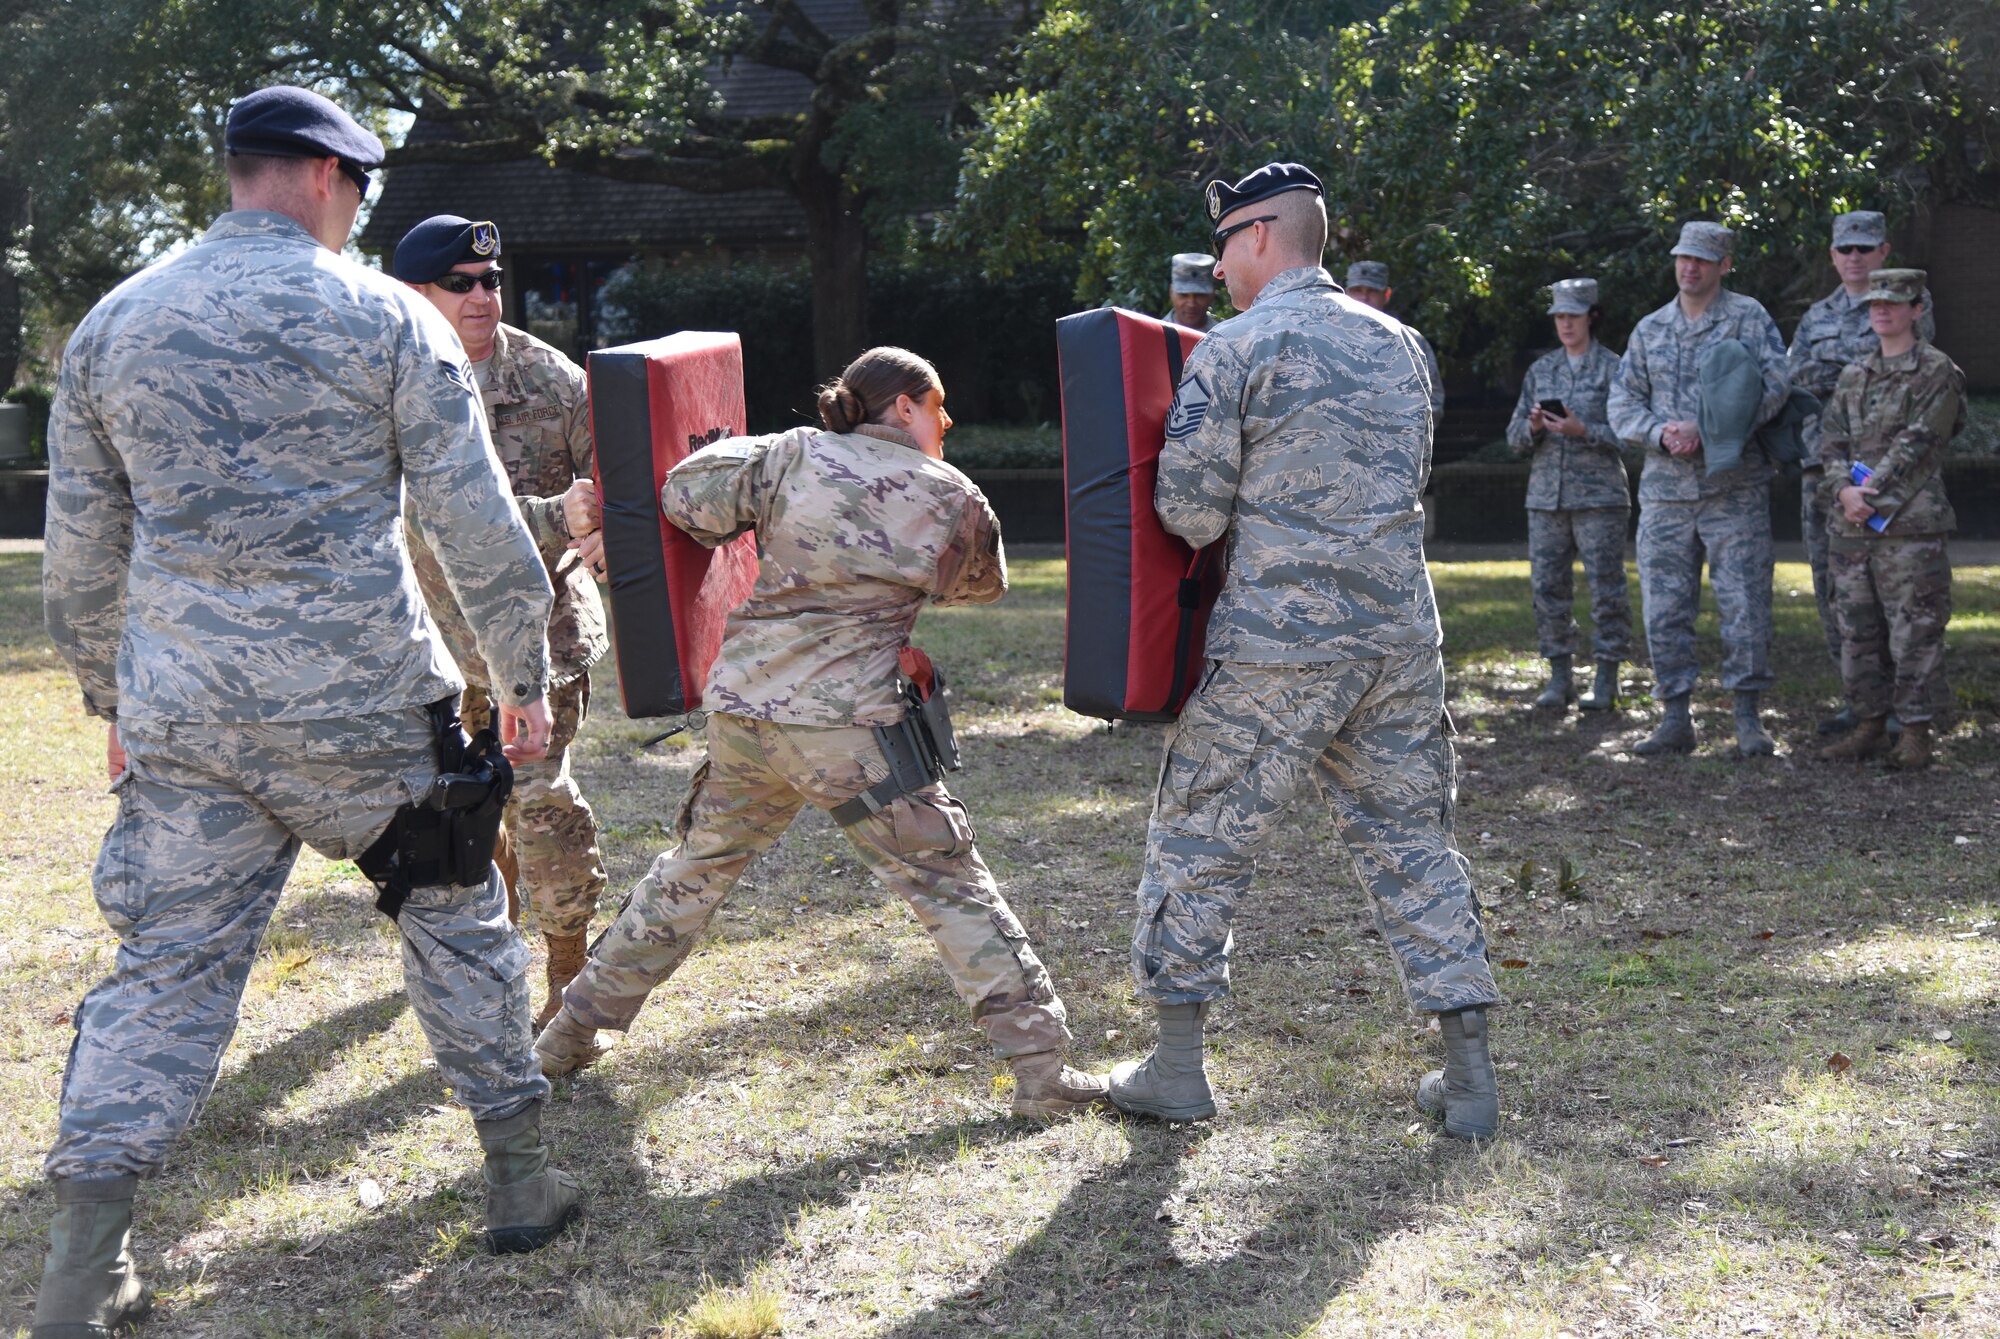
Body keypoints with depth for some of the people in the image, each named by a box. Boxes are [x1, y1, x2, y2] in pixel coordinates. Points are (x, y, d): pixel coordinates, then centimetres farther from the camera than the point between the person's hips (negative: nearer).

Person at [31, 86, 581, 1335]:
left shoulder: (114, 322, 9)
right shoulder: (386, 317, -3)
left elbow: (80, 555, 13)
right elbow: (479, 526, -4)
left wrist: (115, 702, 24)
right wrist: (526, 679, 7)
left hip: (183, 715, 3)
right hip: (361, 702, -3)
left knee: (169, 965, 9)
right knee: (457, 917, 15)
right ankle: (520, 1175, 25)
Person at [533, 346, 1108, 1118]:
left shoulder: (796, 456, 4)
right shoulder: (955, 501, 3)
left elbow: (686, 497, 2)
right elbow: (985, 585, 20)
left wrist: (743, 453, 19)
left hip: (743, 706, 4)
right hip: (847, 725, -4)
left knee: (695, 869, 21)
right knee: (947, 886, 3)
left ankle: (574, 1030, 32)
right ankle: (1040, 1067, 3)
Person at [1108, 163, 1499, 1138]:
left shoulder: (1237, 346, -7)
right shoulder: (1397, 343, 13)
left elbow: (1188, 508, -9)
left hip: (1280, 645, -5)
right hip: (1401, 636, 6)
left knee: (1200, 838, 8)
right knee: (1410, 840, 12)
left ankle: (1176, 1065, 15)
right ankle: (1470, 1076, 13)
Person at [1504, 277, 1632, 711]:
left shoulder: (1612, 368, 1)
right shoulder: (1540, 370, 13)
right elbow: (1515, 438, 12)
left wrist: (1583, 430, -19)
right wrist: (1533, 427, -9)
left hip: (1599, 496, -4)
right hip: (1546, 495, 4)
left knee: (1606, 587, -4)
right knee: (1547, 586, 3)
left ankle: (1606, 682, 3)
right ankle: (1559, 679, 12)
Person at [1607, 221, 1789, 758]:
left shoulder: (1749, 317, 2)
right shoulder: (1649, 329, 15)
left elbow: (1775, 383, -10)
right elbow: (1622, 402, 12)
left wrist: (1704, 429, -17)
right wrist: (1661, 432, -9)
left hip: (1735, 487, -4)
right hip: (1664, 491, 4)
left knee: (1745, 604, -3)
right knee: (1664, 608, 3)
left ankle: (1748, 719, 5)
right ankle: (1675, 719, 11)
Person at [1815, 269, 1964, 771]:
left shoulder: (1937, 373, -2)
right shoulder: (1853, 377, 16)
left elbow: (1915, 444, -12)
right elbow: (1831, 443, 8)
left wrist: (1871, 493, -17)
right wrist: (1844, 489, -11)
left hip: (1911, 526, -6)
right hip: (1849, 527, 6)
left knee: (1914, 633, -5)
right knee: (1858, 633, 9)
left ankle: (1916, 734, 1)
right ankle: (1869, 727, 18)